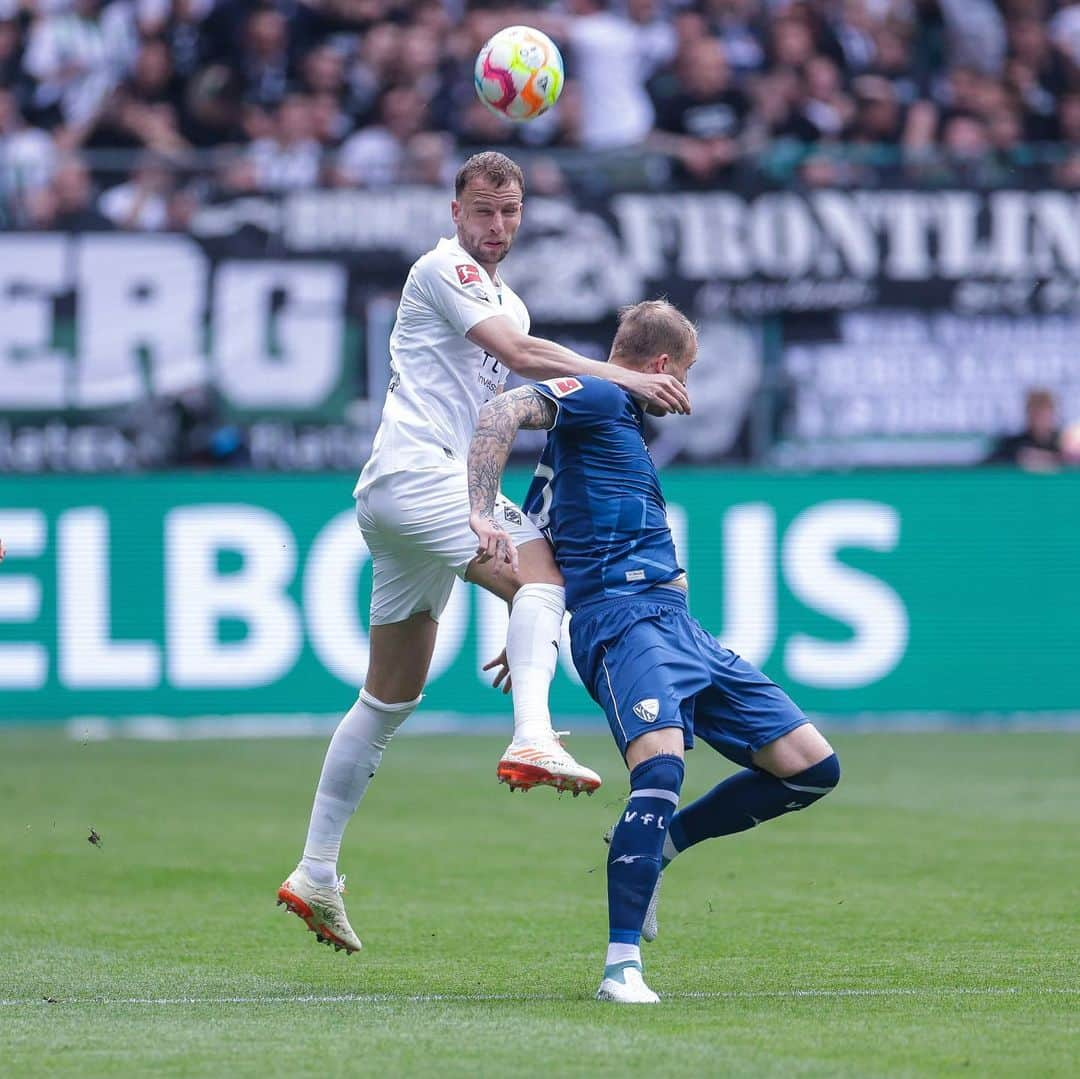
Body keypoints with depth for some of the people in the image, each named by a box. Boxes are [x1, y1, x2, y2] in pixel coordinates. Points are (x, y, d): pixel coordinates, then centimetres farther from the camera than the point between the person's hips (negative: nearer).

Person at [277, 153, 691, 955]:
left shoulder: (507, 302, 26)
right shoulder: (442, 269, -2)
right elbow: (519, 354, -15)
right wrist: (622, 377, -18)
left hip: (404, 495, 10)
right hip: (415, 469, -10)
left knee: (390, 699, 10)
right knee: (543, 571, -26)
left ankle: (316, 874, 13)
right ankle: (533, 739, -46)